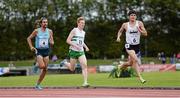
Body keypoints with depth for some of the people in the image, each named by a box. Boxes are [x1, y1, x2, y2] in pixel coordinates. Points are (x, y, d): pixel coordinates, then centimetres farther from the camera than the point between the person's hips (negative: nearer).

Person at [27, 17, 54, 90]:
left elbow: (52, 42, 11)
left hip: (46, 51, 4)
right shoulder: (36, 31, -4)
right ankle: (37, 65, 13)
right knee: (42, 66, -24)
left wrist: (51, 42, -13)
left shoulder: (50, 31, 4)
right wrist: (31, 47, -8)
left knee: (45, 69, 0)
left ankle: (38, 84, 12)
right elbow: (29, 38, 5)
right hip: (39, 51, -4)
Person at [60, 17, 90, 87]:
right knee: (72, 69, 7)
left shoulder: (83, 32, 11)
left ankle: (85, 82, -19)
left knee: (84, 65, -17)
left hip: (81, 52, 5)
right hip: (73, 51, -5)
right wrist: (75, 45, -23)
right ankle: (65, 62, 39)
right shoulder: (74, 30, -8)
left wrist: (85, 47, 10)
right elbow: (68, 40, -12)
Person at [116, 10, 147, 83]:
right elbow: (120, 31, 19)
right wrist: (118, 37, 1)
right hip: (129, 45, -3)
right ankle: (140, 77, -23)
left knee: (130, 63, 14)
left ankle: (120, 67, 44)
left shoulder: (139, 23, -1)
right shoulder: (125, 25, -1)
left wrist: (139, 30, -22)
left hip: (137, 45, 3)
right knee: (135, 60, -23)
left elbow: (145, 34, -5)